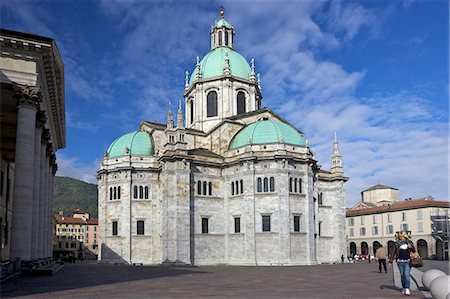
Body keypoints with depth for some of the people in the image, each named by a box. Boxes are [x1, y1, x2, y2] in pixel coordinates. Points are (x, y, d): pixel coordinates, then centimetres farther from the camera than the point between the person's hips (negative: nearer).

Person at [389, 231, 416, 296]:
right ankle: (404, 287, 23)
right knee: (402, 275, 8)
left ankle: (407, 289, -15)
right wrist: (390, 261, 4)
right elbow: (393, 253, 8)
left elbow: (414, 251, 9)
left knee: (406, 275, -15)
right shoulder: (397, 243, 3)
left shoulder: (409, 242, 3)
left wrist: (411, 247, -12)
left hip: (407, 261, -2)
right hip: (400, 262, 2)